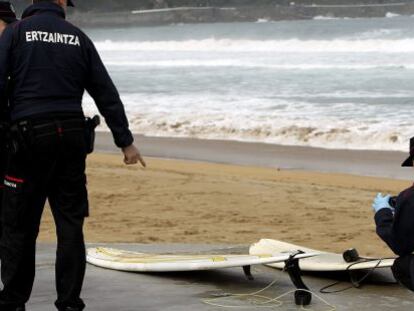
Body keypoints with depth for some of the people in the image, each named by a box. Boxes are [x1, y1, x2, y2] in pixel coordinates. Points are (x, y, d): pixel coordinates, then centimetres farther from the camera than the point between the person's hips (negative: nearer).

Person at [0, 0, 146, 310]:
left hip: (29, 134, -2)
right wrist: (126, 141, 16)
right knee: (70, 224, 7)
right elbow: (107, 94, 11)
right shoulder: (78, 38, 10)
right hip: (72, 134, 3)